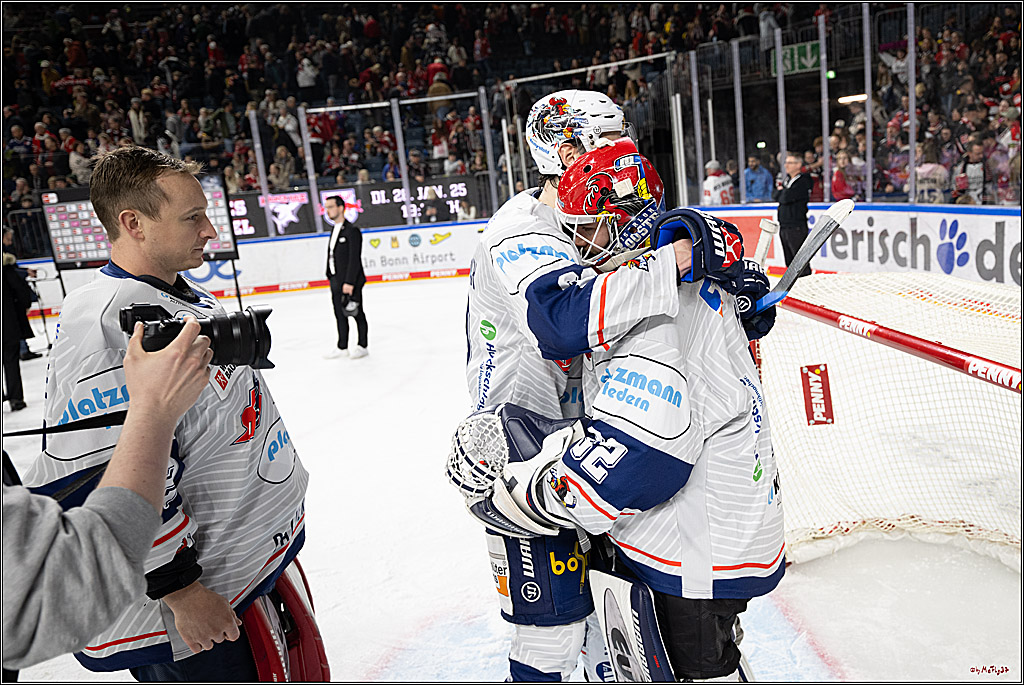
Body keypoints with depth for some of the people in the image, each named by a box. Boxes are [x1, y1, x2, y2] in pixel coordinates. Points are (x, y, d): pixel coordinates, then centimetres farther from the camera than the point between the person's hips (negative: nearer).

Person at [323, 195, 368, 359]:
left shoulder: (352, 230, -13)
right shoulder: (334, 230, 13)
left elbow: (355, 258, -19)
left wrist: (349, 282, -22)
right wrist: (331, 277, 12)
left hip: (351, 281, -8)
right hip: (336, 281, 8)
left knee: (357, 314, 4)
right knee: (340, 314, 13)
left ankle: (362, 346, 15)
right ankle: (342, 347, 22)